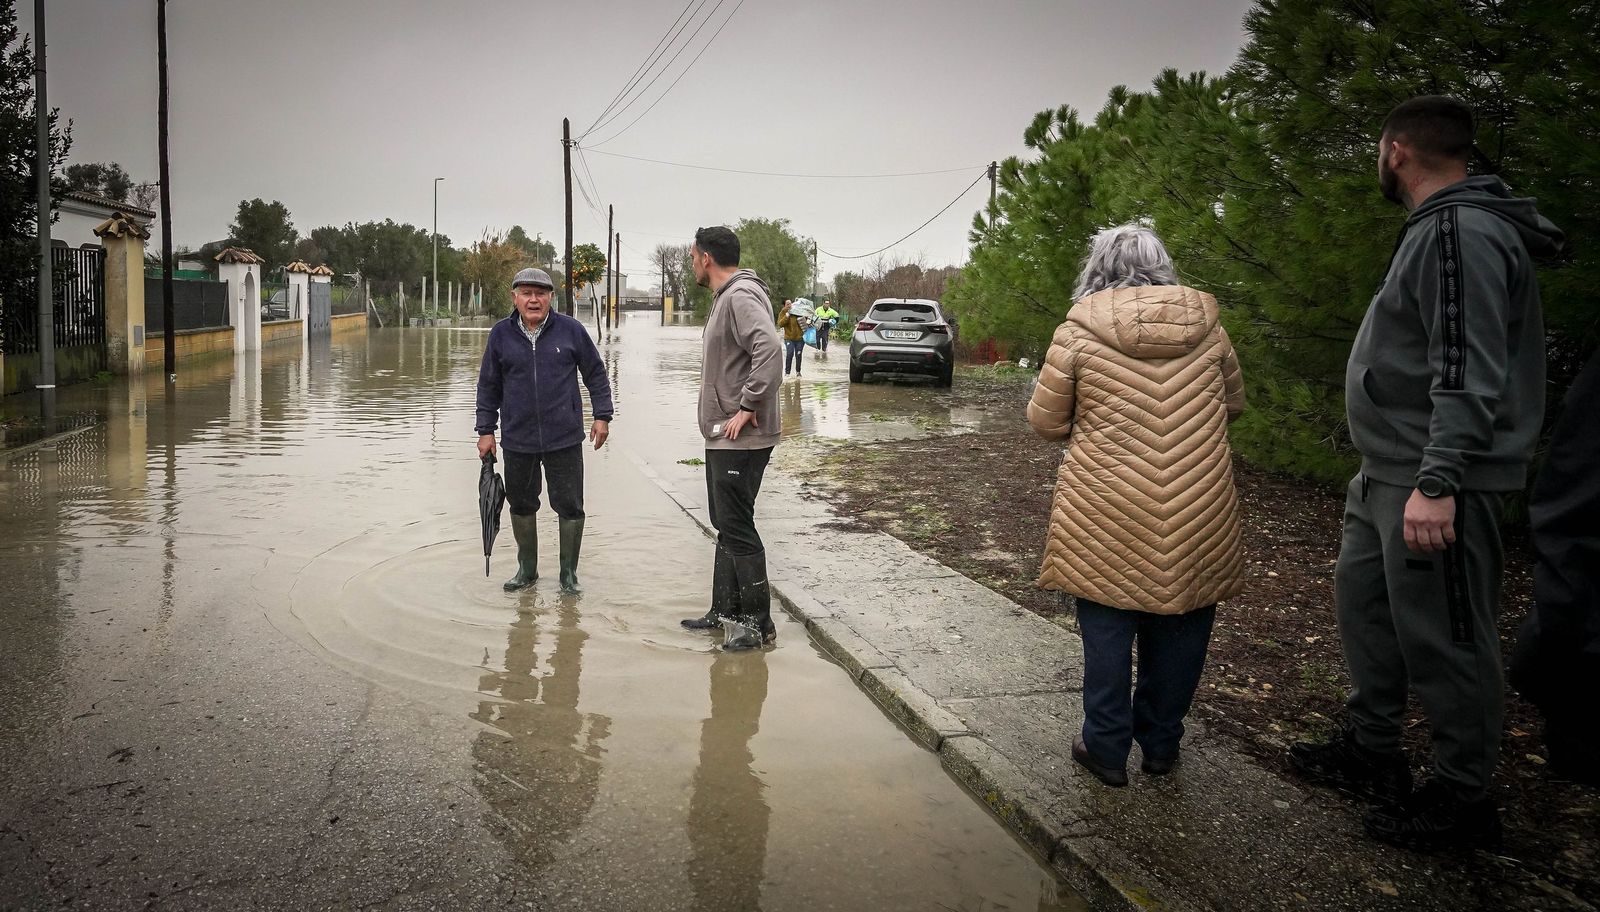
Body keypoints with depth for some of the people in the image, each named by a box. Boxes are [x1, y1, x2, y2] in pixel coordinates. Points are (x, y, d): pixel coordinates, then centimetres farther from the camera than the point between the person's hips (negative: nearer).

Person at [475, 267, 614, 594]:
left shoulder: (570, 330, -1)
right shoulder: (501, 334, 3)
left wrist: (602, 416, 2)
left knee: (570, 506, 2)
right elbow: (488, 386, 10)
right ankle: (527, 569, 29)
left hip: (565, 439, -2)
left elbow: (595, 374, 7)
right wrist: (485, 430, 8)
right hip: (517, 441, 2)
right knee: (521, 505, 12)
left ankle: (569, 573, 17)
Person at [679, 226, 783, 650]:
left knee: (737, 528, -6)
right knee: (725, 525, 17)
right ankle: (725, 610, 27)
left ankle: (759, 622, 1)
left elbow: (769, 348, -32)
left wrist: (748, 407, -27)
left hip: (741, 439, -11)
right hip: (722, 437, 11)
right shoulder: (725, 297, 17)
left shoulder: (742, 296, -17)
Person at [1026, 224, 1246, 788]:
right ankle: (1161, 744, 27)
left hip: (1107, 515, -2)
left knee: (1107, 625, 10)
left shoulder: (1080, 330, -7)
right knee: (1178, 624, 15)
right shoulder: (1205, 324, 1)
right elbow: (1234, 404, 15)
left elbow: (1044, 421, 0)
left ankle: (1107, 748, 17)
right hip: (1198, 513, 2)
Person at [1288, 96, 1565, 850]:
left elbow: (1469, 373, -24)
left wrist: (1437, 483, -27)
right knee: (1363, 602, 18)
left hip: (1433, 483, -11)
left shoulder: (1461, 231, -16)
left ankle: (1461, 799, 10)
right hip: (1387, 476, 11)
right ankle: (1371, 752, 31)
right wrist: (1402, 473, 20)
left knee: (1443, 639, -2)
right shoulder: (1436, 229, 16)